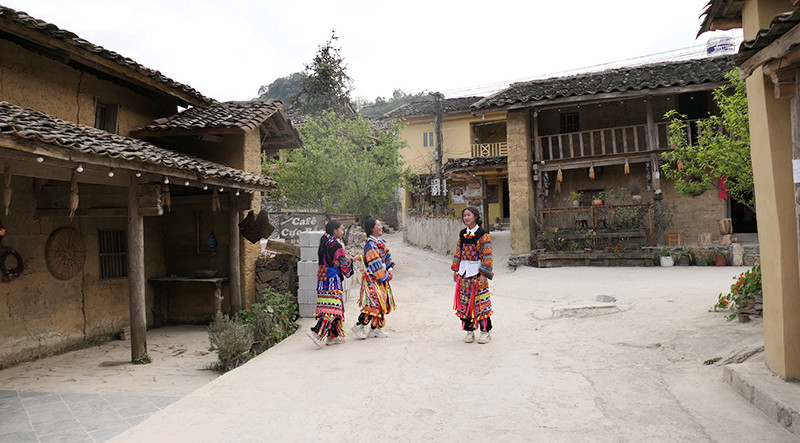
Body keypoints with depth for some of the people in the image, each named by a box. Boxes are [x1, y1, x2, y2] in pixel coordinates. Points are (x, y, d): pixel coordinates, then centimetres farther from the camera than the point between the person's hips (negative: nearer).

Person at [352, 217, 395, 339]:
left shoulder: (380, 242, 12)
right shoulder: (370, 244, -18)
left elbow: (387, 256, 15)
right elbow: (375, 264, -20)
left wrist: (389, 270, 0)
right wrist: (385, 276, -14)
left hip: (382, 279, 9)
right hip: (372, 279, -9)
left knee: (381, 302, 11)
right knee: (374, 303, -10)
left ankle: (375, 328, 20)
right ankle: (359, 326, 4)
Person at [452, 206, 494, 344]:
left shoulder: (483, 234, -7)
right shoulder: (462, 234, 11)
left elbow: (486, 256, -11)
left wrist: (484, 275, -17)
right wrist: (456, 271, 11)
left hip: (477, 272, -6)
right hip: (464, 272, 6)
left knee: (480, 301, -2)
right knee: (465, 301, 6)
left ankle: (485, 331, 9)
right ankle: (470, 331, 17)